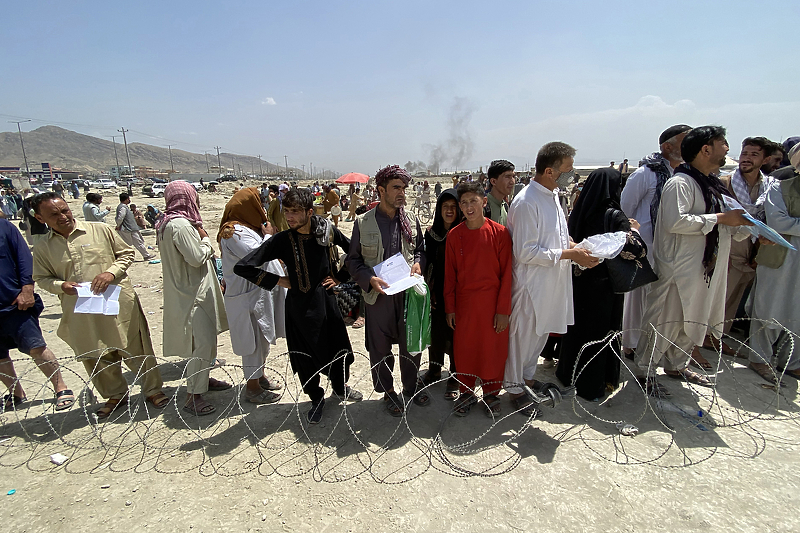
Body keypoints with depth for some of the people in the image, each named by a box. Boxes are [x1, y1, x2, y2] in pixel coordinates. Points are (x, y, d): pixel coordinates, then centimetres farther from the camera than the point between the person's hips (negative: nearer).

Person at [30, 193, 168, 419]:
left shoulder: (100, 230, -2)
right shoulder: (42, 248, 4)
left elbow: (126, 253, 4)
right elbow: (42, 278, 13)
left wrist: (112, 272, -13)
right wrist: (60, 286, -9)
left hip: (119, 304, -3)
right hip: (81, 314, 3)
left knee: (136, 349, 4)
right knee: (96, 358, 14)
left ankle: (152, 389, 21)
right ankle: (115, 396, 34)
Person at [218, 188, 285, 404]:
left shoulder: (245, 228, 12)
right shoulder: (235, 232, -20)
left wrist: (267, 235, 3)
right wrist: (268, 236, -15)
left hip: (262, 292, 10)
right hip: (249, 297, -10)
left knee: (263, 338, 20)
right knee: (254, 340, 2)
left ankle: (260, 377, 37)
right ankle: (252, 388, 18)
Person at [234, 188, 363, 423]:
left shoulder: (327, 230, -7)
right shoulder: (282, 240, -14)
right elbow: (242, 267, -15)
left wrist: (340, 277, 2)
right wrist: (277, 280, -11)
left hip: (326, 300, 3)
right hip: (299, 305, -2)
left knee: (338, 346, 15)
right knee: (305, 355, 9)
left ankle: (340, 387, 44)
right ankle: (316, 398, 36)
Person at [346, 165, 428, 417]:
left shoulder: (412, 221, 4)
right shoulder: (363, 222, -5)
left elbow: (421, 249, 16)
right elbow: (353, 260, 0)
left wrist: (418, 262, -7)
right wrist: (369, 279, -16)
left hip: (409, 292, 3)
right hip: (378, 294, -2)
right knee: (380, 348, 11)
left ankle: (411, 386, 38)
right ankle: (388, 391, 33)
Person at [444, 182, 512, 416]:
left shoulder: (499, 232, -7)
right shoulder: (454, 235, -1)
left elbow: (506, 274, -6)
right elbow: (449, 274, 4)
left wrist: (503, 309, -8)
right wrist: (450, 308, 3)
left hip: (492, 303, -1)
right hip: (464, 302, 2)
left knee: (493, 349, 9)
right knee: (464, 348, 10)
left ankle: (491, 393, 31)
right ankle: (466, 393, 31)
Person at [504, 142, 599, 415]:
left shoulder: (553, 194, 8)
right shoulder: (526, 203, -22)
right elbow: (526, 252, -23)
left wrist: (576, 247, 3)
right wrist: (569, 254, -19)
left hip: (553, 281, 9)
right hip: (532, 283, -9)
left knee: (541, 333, 21)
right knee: (522, 335, 7)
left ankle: (528, 376, 41)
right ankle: (515, 387, 26)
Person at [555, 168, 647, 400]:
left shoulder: (579, 212, -1)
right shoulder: (614, 216, -16)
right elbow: (637, 250, -22)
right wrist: (634, 229, -4)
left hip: (579, 282, 5)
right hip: (603, 286, -5)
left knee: (577, 326, 18)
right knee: (599, 330, 8)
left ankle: (570, 373, 33)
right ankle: (593, 385, 21)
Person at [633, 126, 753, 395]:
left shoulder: (713, 185, 16)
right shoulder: (679, 183, -15)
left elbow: (729, 229, 23)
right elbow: (675, 221, -29)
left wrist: (747, 226, 4)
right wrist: (719, 218, -21)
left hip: (708, 269, 10)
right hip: (679, 269, -10)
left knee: (694, 320, 18)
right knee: (666, 322, -3)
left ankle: (677, 364, 35)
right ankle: (643, 371, 11)